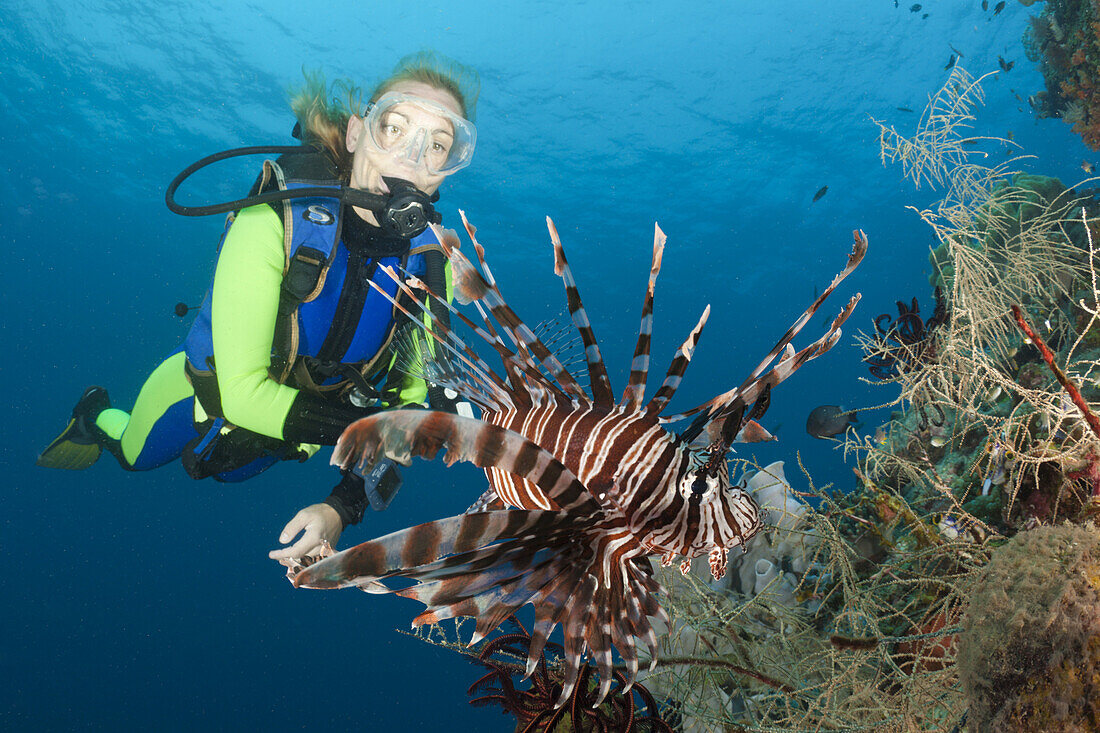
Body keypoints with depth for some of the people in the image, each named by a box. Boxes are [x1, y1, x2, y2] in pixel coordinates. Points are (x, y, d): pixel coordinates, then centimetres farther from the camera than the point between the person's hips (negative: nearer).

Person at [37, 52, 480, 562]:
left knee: (229, 469, 35)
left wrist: (344, 507, -32)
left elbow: (410, 401, -21)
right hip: (208, 399, -3)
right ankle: (97, 417, 60)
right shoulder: (276, 220, -38)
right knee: (133, 456, 30)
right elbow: (242, 393, -38)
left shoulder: (432, 261, -27)